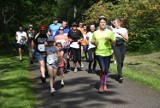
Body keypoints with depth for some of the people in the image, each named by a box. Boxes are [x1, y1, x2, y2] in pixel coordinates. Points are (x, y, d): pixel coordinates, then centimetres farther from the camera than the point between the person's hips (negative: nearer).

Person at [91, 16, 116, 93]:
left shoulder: (110, 32, 3)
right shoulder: (95, 33, 5)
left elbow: (114, 42, 5)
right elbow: (92, 41, 15)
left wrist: (110, 40, -16)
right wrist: (94, 42, -8)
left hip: (108, 53, 1)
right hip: (99, 53, -1)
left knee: (106, 70, 8)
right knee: (103, 69, -14)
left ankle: (104, 84, 25)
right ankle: (101, 85, 1)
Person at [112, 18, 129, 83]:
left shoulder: (124, 30, 5)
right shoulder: (113, 30, 9)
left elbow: (126, 38, -5)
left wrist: (121, 34, -15)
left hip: (122, 46, 1)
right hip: (116, 46, -1)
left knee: (121, 61, 6)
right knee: (119, 61, -15)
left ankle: (119, 75, 24)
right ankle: (120, 76, -22)